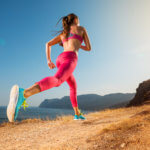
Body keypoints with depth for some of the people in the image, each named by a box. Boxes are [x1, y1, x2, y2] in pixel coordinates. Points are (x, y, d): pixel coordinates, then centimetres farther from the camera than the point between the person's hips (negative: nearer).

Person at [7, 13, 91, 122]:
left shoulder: (63, 33, 32)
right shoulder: (82, 29, 19)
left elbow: (48, 44, 23)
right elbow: (89, 48, 15)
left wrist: (49, 61, 17)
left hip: (60, 60, 8)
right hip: (70, 59, -8)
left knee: (74, 86, 26)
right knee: (56, 80, -34)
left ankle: (78, 114, 31)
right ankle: (23, 94, -60)